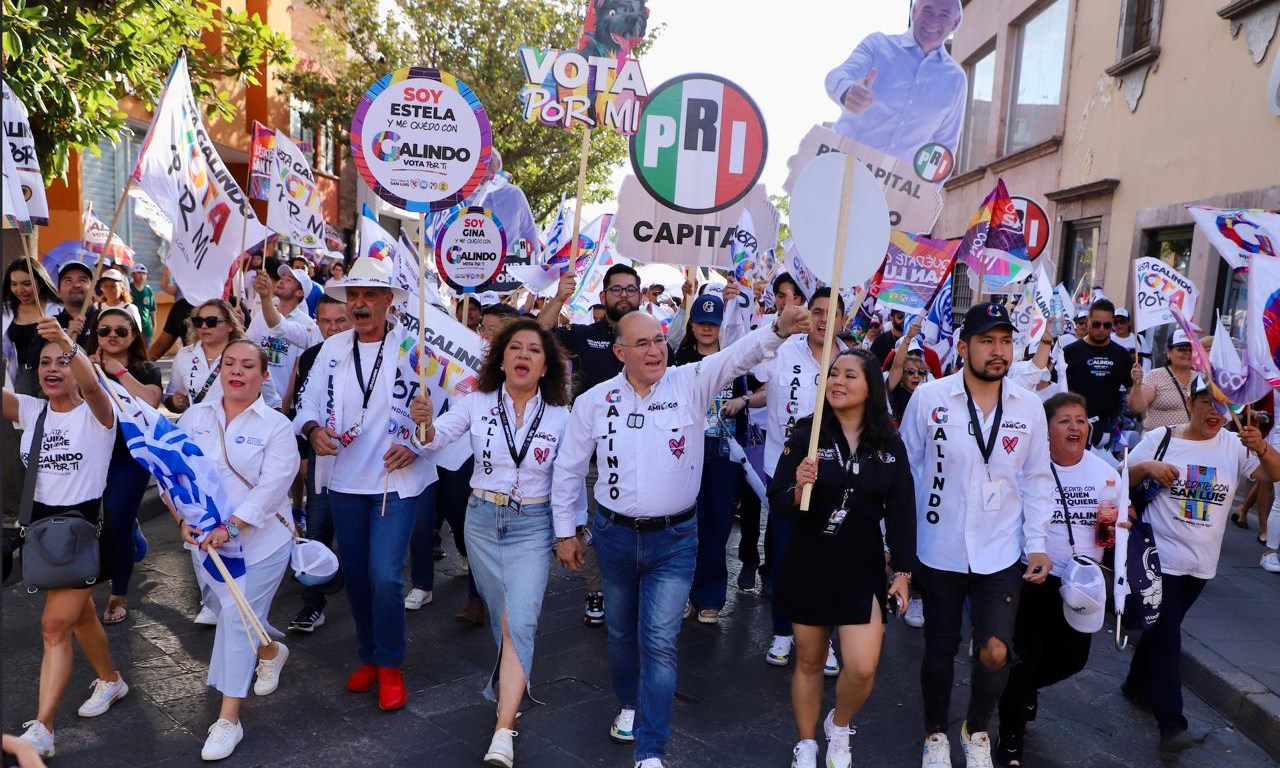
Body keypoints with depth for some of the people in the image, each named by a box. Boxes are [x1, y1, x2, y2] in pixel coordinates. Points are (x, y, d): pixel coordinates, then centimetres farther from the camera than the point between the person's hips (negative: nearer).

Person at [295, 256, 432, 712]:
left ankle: (391, 666, 11)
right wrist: (313, 429, -13)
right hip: (344, 481, 5)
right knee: (354, 575, 14)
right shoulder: (332, 348, 7)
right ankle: (368, 656, 34)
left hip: (396, 482, -5)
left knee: (384, 577, -11)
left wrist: (415, 444, -22)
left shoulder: (413, 347, -7)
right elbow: (309, 404, 8)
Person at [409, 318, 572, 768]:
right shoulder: (478, 403, -5)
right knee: (501, 618, 17)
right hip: (482, 520, 2)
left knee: (519, 623, -12)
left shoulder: (560, 418, -6)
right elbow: (438, 435, -17)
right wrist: (425, 423, -39)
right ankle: (514, 684, 42)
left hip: (531, 526, -2)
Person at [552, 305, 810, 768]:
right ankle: (630, 704, 47)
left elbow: (738, 355, -24)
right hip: (614, 535, 2)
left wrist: (779, 329, -43)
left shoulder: (690, 384, -8)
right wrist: (566, 530, 8)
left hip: (674, 539, -2)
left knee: (660, 641, -5)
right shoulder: (594, 401, -4)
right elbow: (569, 468, 6)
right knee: (622, 632, 20)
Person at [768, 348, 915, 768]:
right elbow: (777, 502, -10)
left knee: (862, 668, -6)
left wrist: (903, 571, 1)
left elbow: (901, 511, 3)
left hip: (862, 568, 1)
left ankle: (839, 726, 28)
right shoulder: (806, 434, -8)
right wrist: (798, 488, -31)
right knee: (809, 661, 13)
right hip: (809, 563, -1)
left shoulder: (890, 444, -2)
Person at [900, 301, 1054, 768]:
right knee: (940, 648, 12)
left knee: (996, 652, -2)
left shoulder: (1028, 407, -2)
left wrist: (1037, 544, 1)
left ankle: (977, 730, 28)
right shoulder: (929, 398, -10)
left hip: (1001, 553, 1)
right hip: (940, 550, -1)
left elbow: (1036, 481, 7)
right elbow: (905, 470, -2)